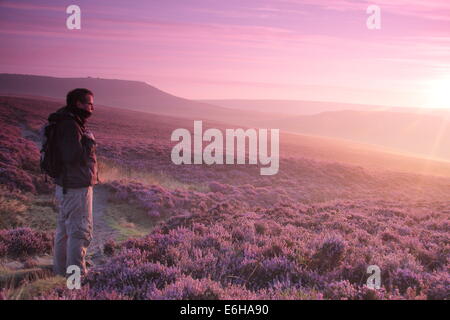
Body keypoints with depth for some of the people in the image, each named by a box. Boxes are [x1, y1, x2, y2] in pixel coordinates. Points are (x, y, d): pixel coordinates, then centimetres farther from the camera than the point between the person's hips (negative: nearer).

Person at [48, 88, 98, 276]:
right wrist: (89, 142, -14)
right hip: (76, 188, -11)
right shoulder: (70, 126, -19)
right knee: (80, 231, -2)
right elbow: (73, 156, -27)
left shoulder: (72, 123, 13)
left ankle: (60, 270, 32)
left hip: (65, 186, 11)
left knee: (64, 229, 19)